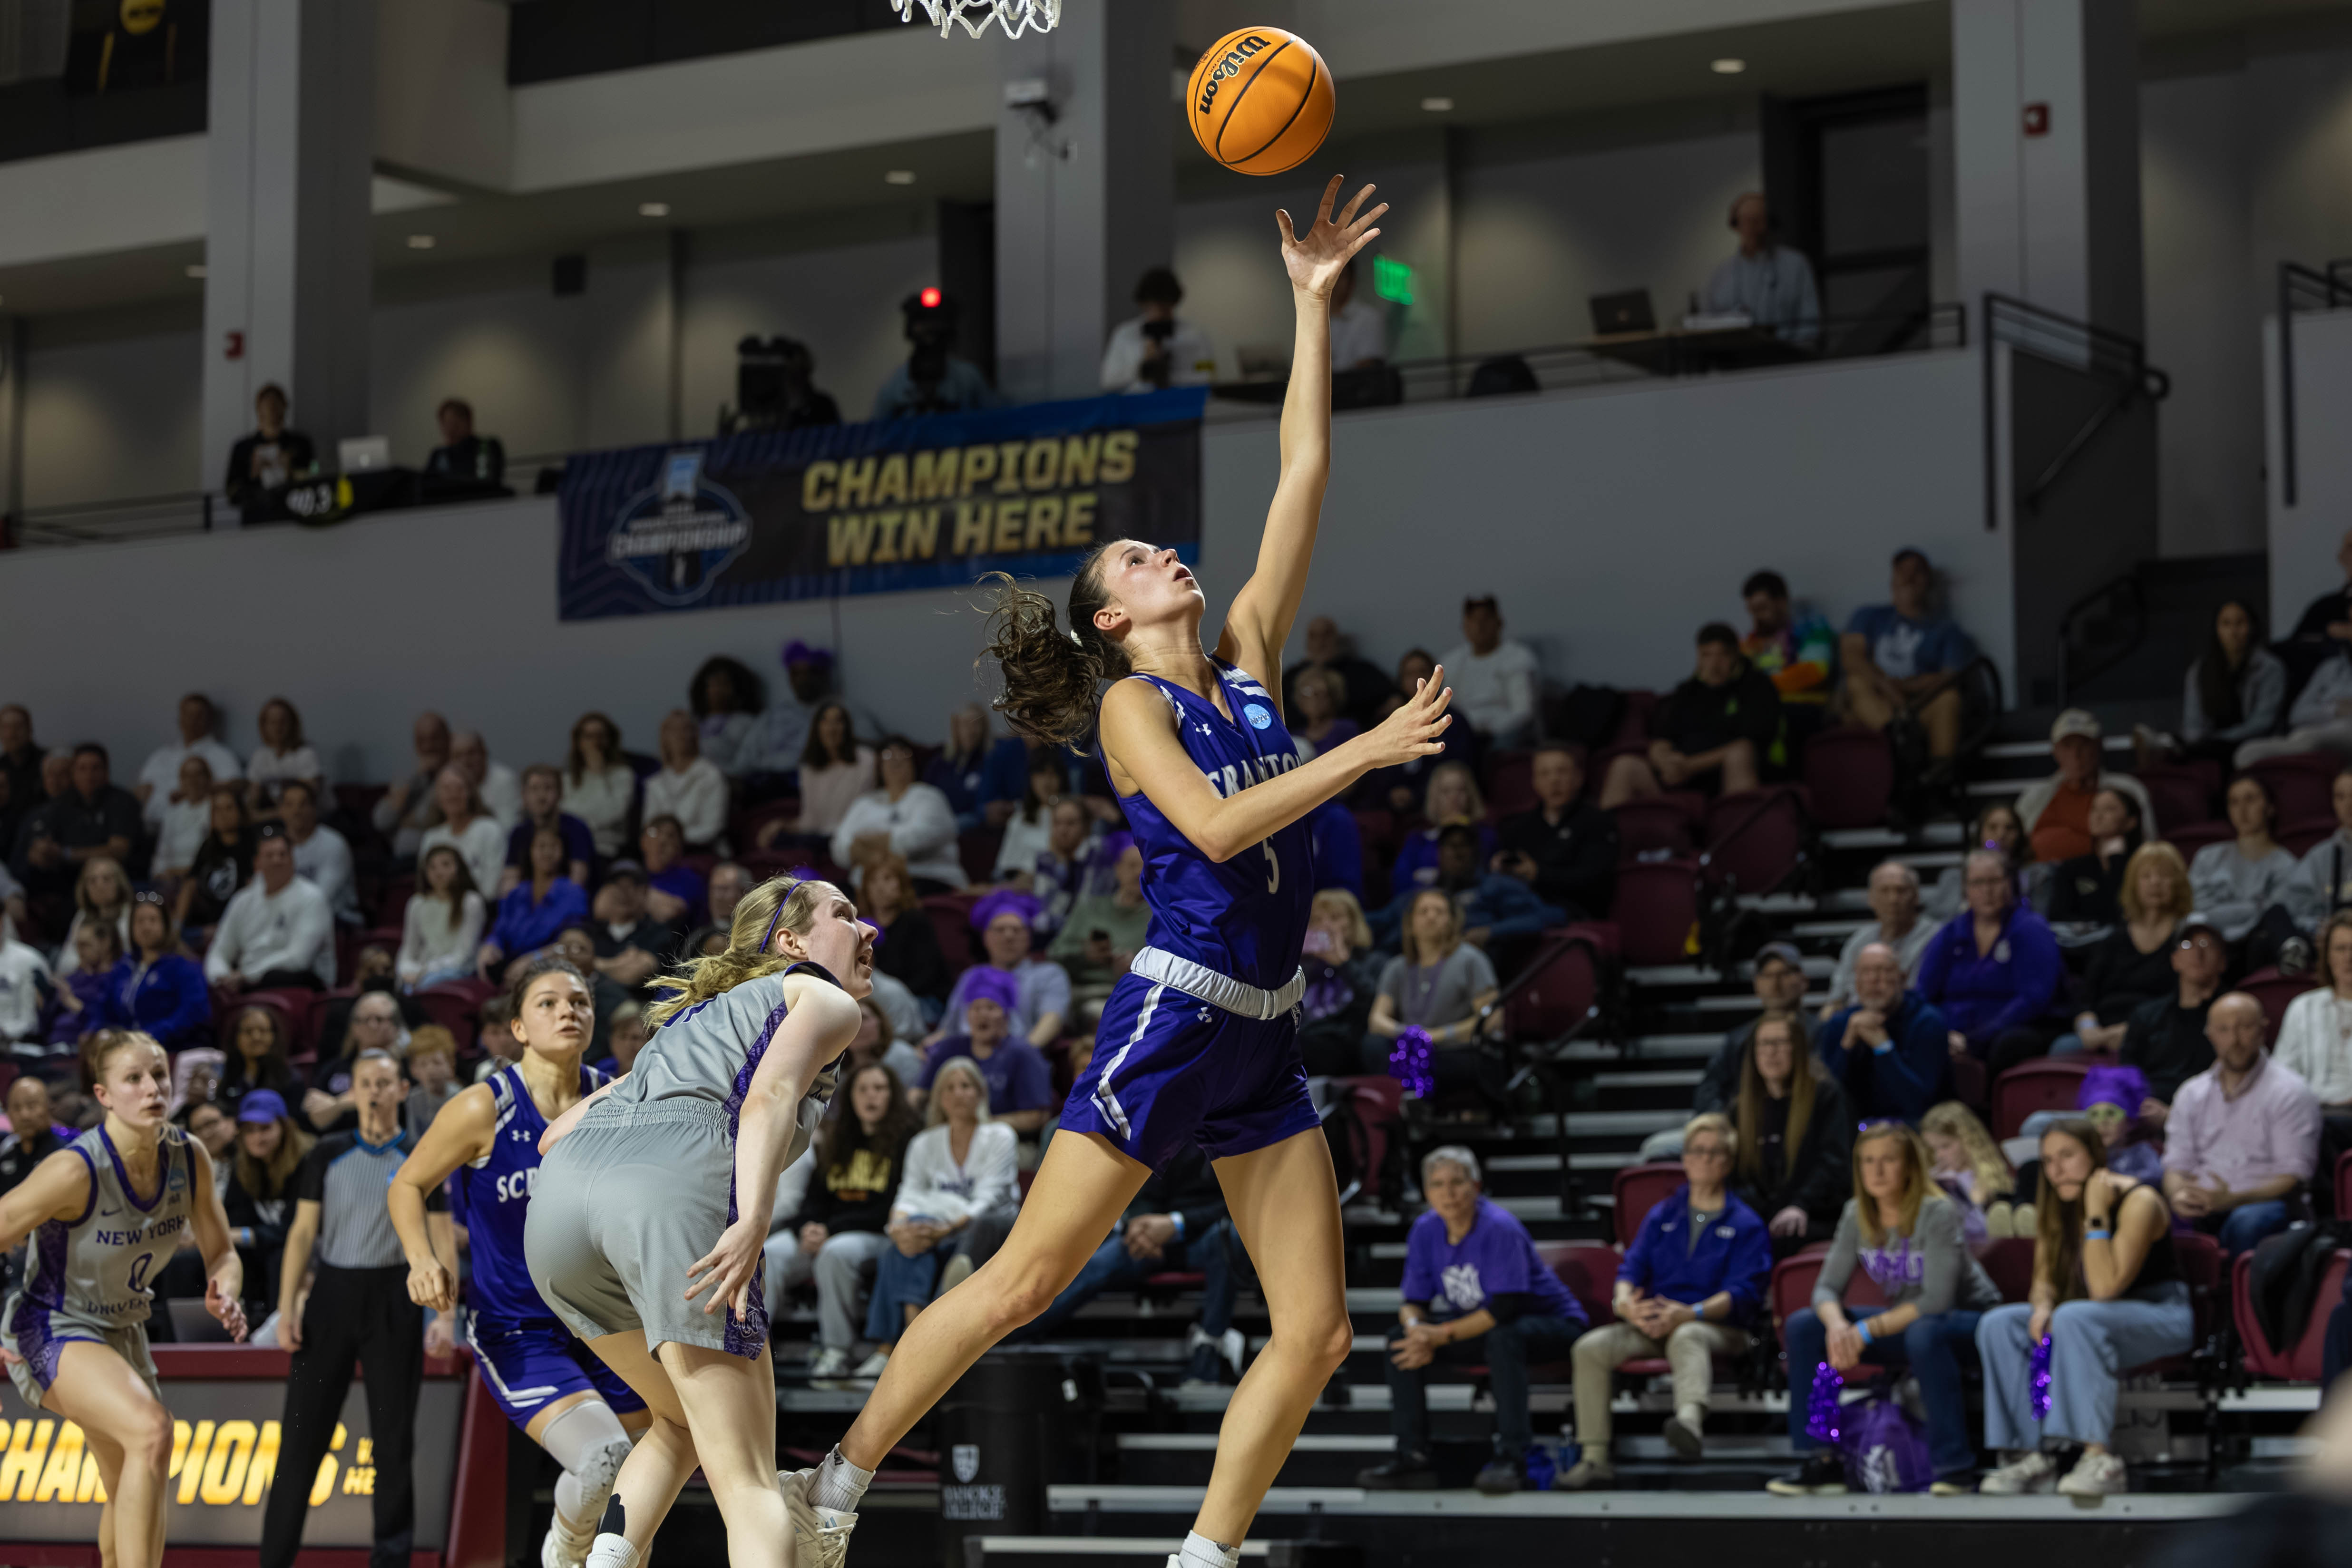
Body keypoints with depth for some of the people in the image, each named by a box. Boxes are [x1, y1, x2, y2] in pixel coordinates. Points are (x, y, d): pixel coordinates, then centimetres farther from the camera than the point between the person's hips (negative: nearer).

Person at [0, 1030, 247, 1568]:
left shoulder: (189, 1159, -9)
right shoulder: (77, 1170, -28)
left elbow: (221, 1253, 2)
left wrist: (225, 1294, -21)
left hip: (122, 1331, 8)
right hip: (51, 1329, -7)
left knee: (134, 1495, 17)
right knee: (151, 1429, -33)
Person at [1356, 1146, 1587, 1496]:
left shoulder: (1500, 1229, -25)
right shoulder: (1425, 1231, -4)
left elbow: (1505, 1309, -30)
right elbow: (1414, 1302, -1)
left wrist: (1441, 1335, -31)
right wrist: (1416, 1328, -26)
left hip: (1551, 1324, -7)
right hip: (1481, 1326, 7)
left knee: (1503, 1338, -39)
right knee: (1402, 1338, -8)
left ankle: (1510, 1457, -35)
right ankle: (1412, 1458, -7)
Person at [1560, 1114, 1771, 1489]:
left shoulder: (1745, 1225, 10)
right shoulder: (1661, 1216, 24)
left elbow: (1744, 1292, -4)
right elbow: (1631, 1268, 11)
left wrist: (1690, 1314, -22)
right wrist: (1626, 1304, -14)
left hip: (1718, 1327, -5)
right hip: (1652, 1323, 5)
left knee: (1685, 1338, -42)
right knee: (1590, 1348, -23)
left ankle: (1690, 1420, -74)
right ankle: (1595, 1459, -24)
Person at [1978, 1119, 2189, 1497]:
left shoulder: (2138, 1203, -18)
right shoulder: (2056, 1210, 5)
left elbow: (2105, 1289, -27)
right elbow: (2046, 1279, 7)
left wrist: (2097, 1216, -28)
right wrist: (2042, 1307, -17)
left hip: (2162, 1319, -8)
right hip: (2099, 1317, 8)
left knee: (2075, 1318, -37)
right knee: (1998, 1325, -13)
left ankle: (2100, 1458, -39)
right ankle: (2029, 1458, -18)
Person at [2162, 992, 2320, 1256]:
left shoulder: (2290, 1092, 1)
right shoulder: (2192, 1094, 17)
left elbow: (2293, 1177, -7)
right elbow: (2177, 1165, 13)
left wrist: (2231, 1199, -23)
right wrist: (2178, 1196, -13)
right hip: (2202, 1205, 4)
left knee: (2246, 1221, -40)